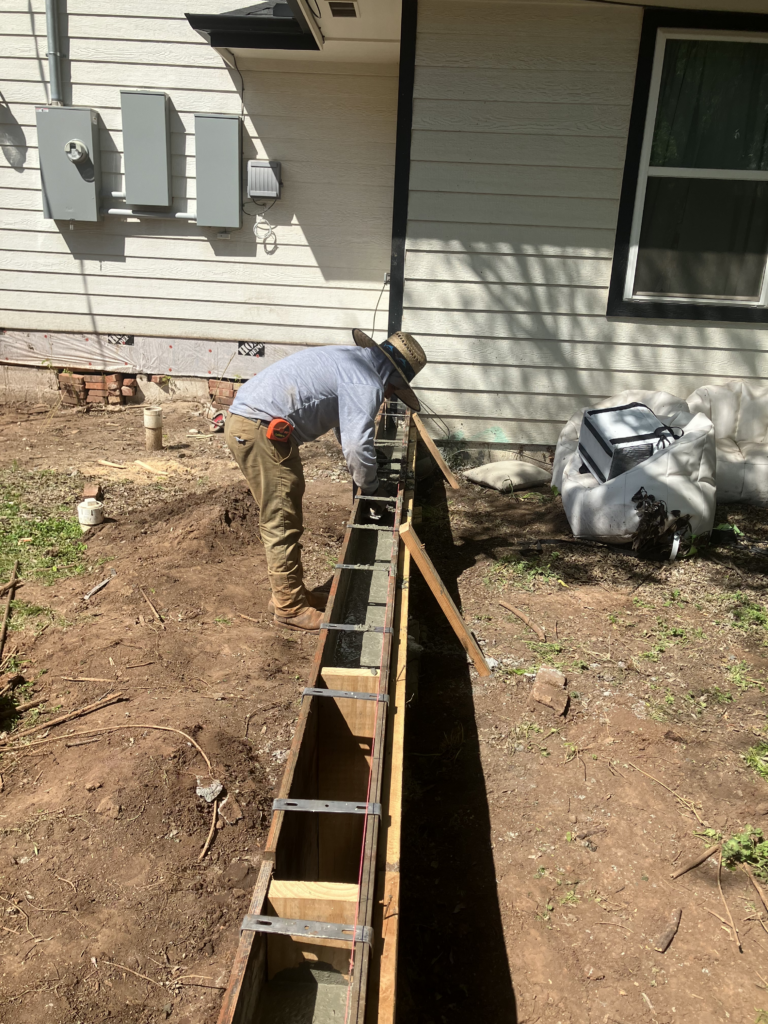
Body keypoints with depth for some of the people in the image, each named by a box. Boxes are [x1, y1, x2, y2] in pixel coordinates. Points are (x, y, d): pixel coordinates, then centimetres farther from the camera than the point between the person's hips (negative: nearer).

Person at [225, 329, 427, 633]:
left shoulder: (350, 358, 20)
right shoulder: (368, 384, -12)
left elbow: (347, 431, 29)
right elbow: (357, 446, -20)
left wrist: (364, 480, 28)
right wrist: (370, 488, -2)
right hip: (260, 431, -11)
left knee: (287, 518, 18)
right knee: (282, 524, -2)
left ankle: (289, 592, 30)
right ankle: (291, 608, 8)